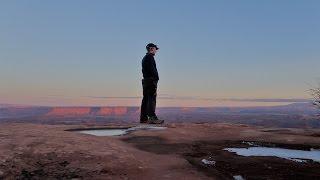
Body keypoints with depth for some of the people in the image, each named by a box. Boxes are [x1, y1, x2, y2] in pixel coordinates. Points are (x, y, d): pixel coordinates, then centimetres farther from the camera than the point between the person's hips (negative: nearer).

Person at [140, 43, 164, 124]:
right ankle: (152, 117, -18)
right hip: (151, 80, -10)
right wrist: (156, 78, -17)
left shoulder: (144, 58, 24)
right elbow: (152, 69, -17)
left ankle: (143, 118, 12)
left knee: (145, 99, 9)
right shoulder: (150, 57, -6)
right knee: (152, 99, -13)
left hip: (145, 80, 10)